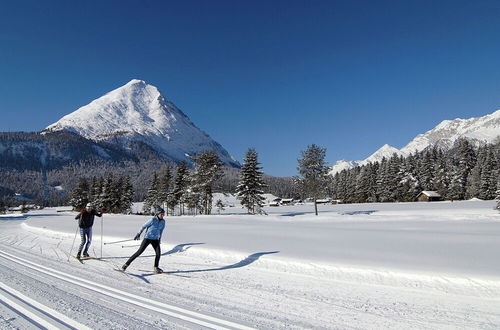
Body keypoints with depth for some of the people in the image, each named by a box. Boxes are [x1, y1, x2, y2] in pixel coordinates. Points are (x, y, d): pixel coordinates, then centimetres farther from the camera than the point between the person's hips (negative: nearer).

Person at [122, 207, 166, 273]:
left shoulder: (163, 221, -2)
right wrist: (138, 234, 4)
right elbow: (144, 226, -5)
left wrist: (159, 238, 21)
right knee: (139, 252, -6)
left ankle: (156, 268, 4)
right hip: (147, 238, -4)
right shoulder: (152, 220, -17)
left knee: (158, 252, -11)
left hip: (155, 239, 4)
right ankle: (127, 264, 9)